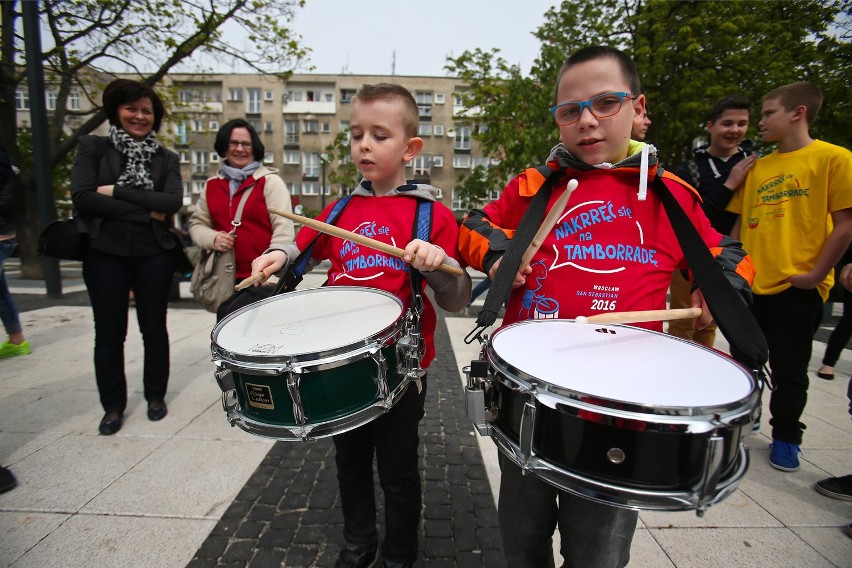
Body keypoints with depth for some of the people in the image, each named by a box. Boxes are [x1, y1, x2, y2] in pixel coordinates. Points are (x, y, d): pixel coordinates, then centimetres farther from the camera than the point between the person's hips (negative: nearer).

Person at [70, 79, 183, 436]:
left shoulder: (166, 159, 7)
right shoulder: (92, 147, 4)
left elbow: (173, 202, -9)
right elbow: (82, 197, -10)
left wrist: (117, 192, -12)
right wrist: (145, 212, -13)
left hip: (154, 255, 1)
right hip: (106, 254, 0)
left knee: (154, 328, 10)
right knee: (109, 334, 7)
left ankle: (155, 396, 27)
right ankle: (113, 406, 23)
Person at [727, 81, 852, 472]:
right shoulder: (758, 168, 11)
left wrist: (816, 274, -12)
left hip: (797, 287, -5)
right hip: (751, 284, 5)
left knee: (789, 369, 6)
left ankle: (786, 438, 25)